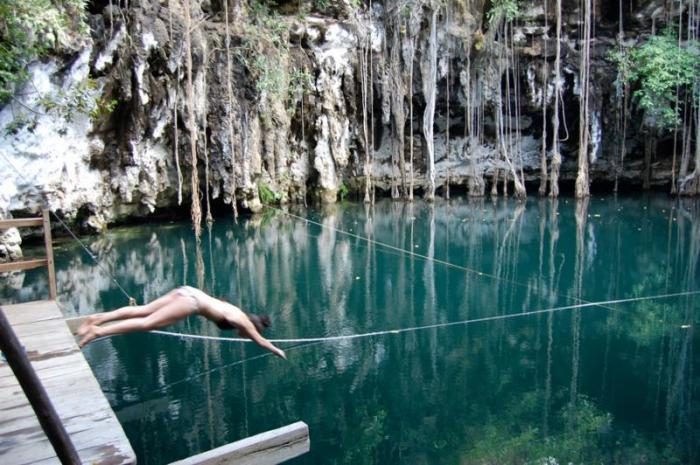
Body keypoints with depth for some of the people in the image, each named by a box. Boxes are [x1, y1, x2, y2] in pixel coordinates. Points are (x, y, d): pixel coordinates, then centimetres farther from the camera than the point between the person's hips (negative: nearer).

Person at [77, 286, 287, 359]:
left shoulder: (237, 313, 24)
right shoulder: (243, 321, 4)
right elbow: (260, 341, 14)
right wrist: (277, 351, 29)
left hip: (186, 293, 8)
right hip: (190, 301, -8)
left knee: (142, 311, 5)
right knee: (147, 323, -13)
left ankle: (97, 318, 0)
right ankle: (99, 331, -21)